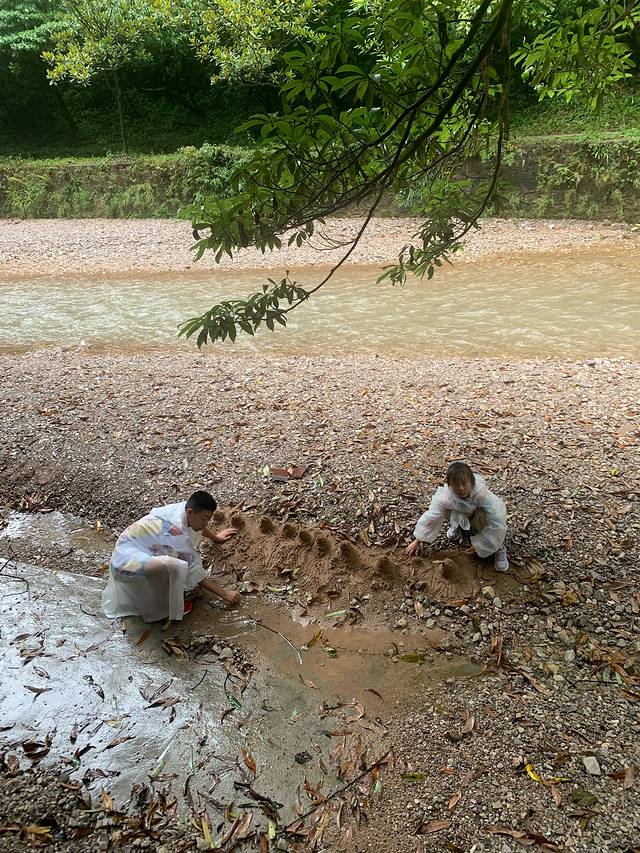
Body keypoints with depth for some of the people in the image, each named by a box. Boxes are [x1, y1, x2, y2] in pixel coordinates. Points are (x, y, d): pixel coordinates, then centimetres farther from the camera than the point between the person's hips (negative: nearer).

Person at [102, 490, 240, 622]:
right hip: (127, 560, -9)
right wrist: (224, 593, -18)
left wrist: (215, 538, 34)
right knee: (172, 566, -37)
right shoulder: (177, 532, -32)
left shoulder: (185, 507, -10)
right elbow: (194, 572, -23)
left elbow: (199, 526, 17)